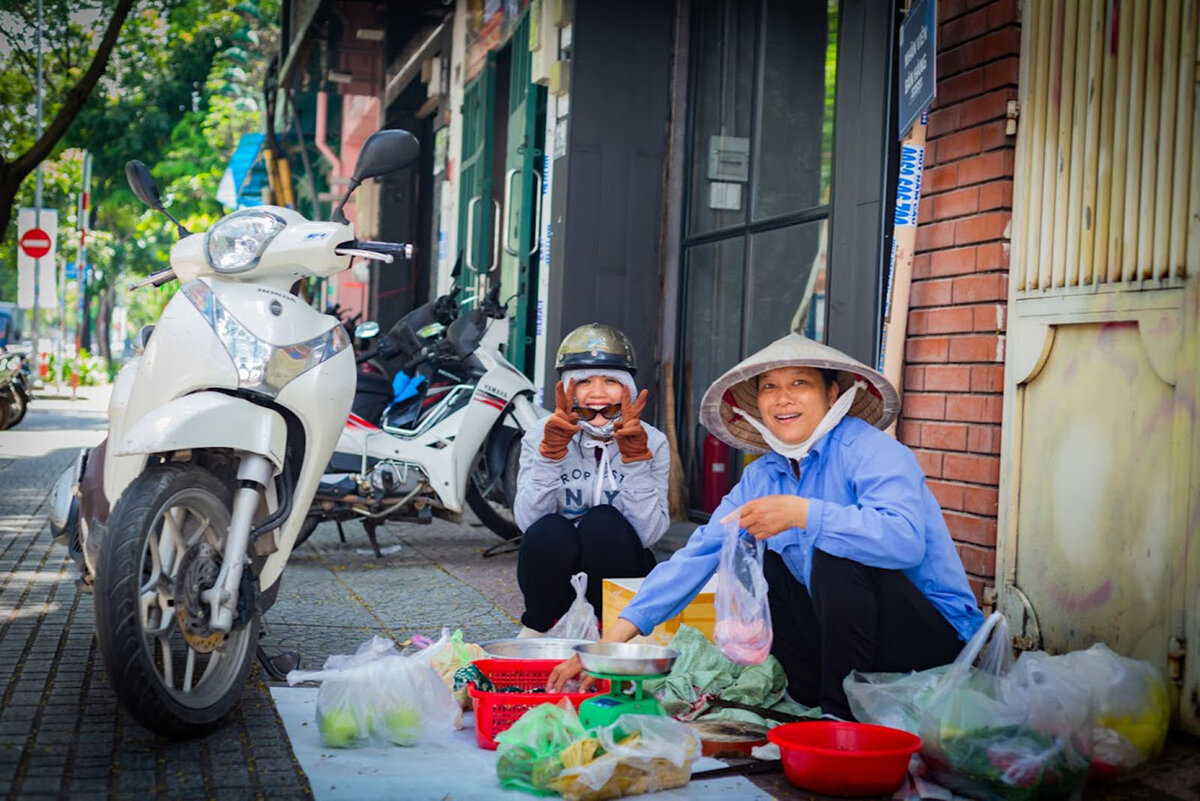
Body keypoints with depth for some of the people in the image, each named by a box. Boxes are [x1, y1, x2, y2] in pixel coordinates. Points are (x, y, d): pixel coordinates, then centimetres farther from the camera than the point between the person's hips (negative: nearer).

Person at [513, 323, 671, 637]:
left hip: (619, 576, 0)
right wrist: (551, 452, -27)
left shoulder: (651, 442, -4)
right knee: (549, 531, -30)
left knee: (603, 521, -28)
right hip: (557, 584, 1)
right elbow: (528, 522, -18)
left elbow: (648, 533, -17)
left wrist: (635, 458, -25)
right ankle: (538, 626, -2)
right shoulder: (539, 438, -3)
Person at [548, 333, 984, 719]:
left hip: (937, 638, -7)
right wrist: (609, 642, -9)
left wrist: (803, 513, -40)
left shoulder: (871, 451, -16)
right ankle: (810, 697, 5)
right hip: (836, 636, 7)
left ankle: (843, 712, -14)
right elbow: (694, 557, -1)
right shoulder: (763, 476, 5)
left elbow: (906, 539, -35)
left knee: (837, 554, -29)